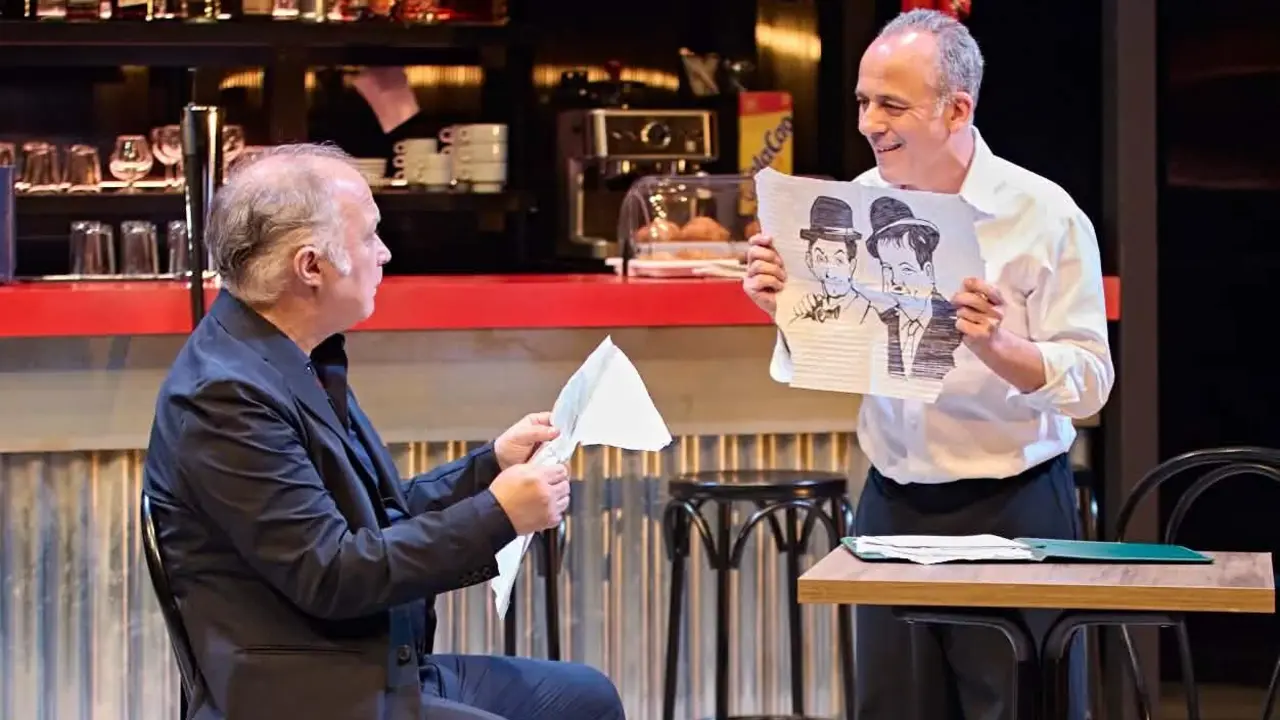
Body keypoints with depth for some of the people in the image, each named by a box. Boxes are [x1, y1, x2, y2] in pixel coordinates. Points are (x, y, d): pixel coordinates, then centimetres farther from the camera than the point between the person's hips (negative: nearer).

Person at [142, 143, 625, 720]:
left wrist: (492, 466, 9)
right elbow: (330, 574, -22)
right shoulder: (226, 395, -20)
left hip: (386, 667, 10)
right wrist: (497, 514, -18)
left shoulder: (289, 358, 8)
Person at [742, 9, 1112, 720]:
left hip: (1011, 511, -4)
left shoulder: (1042, 215, -10)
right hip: (892, 504, 4)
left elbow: (1089, 383, -14)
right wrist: (785, 306, -9)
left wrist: (996, 347, -30)